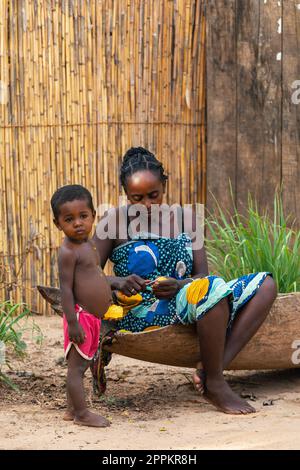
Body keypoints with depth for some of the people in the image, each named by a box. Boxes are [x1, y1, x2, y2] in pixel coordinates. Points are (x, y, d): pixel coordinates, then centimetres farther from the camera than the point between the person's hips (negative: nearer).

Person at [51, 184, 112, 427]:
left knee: (82, 365, 16)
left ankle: (72, 409, 25)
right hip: (81, 317, -9)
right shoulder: (68, 251, -15)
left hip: (94, 318, 9)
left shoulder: (88, 244, 12)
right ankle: (82, 413, 2)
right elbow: (66, 288, -18)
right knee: (77, 365, -2)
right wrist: (73, 322, -22)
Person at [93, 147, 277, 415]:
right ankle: (214, 385, -19)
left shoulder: (185, 218, 14)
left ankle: (213, 368, -23)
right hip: (142, 315, -6)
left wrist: (179, 286, -17)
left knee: (265, 285, -9)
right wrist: (118, 282, -23)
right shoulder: (116, 222, 2)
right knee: (213, 288, -34)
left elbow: (201, 274, 6)